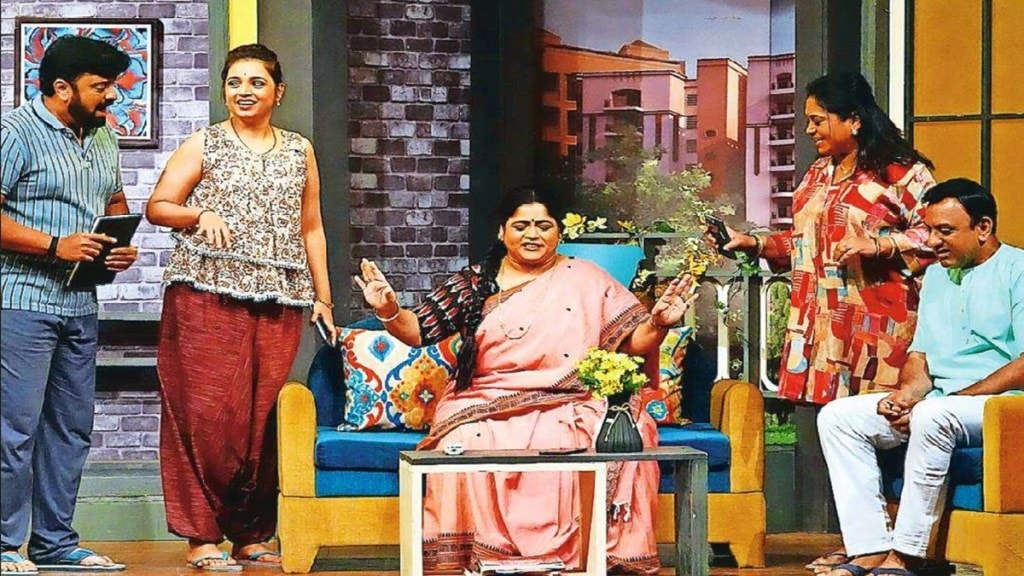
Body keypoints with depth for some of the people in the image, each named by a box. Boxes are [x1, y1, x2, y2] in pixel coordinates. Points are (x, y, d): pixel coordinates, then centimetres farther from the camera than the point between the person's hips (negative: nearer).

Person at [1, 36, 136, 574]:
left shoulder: (104, 138, 15)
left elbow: (116, 202, 27)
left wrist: (123, 245, 5)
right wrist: (56, 246, -21)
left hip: (80, 305, 8)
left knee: (71, 426, 11)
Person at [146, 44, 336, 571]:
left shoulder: (299, 152, 18)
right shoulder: (203, 145, 8)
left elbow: (311, 229, 20)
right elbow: (157, 206, 5)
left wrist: (322, 296, 15)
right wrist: (201, 215, -13)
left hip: (278, 301, 3)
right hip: (207, 295, -3)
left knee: (263, 416, 2)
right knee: (207, 414, -8)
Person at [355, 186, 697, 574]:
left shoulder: (586, 280, 9)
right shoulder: (474, 284, 10)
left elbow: (635, 342, 6)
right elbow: (417, 331, 6)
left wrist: (659, 323, -16)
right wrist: (388, 311, -14)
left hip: (566, 407, -1)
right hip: (486, 408, 1)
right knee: (469, 443, -31)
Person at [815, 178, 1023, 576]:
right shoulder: (936, 276, 20)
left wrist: (955, 397, -17)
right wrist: (908, 391, -4)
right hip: (934, 403, 8)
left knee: (933, 416, -38)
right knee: (837, 417, -8)